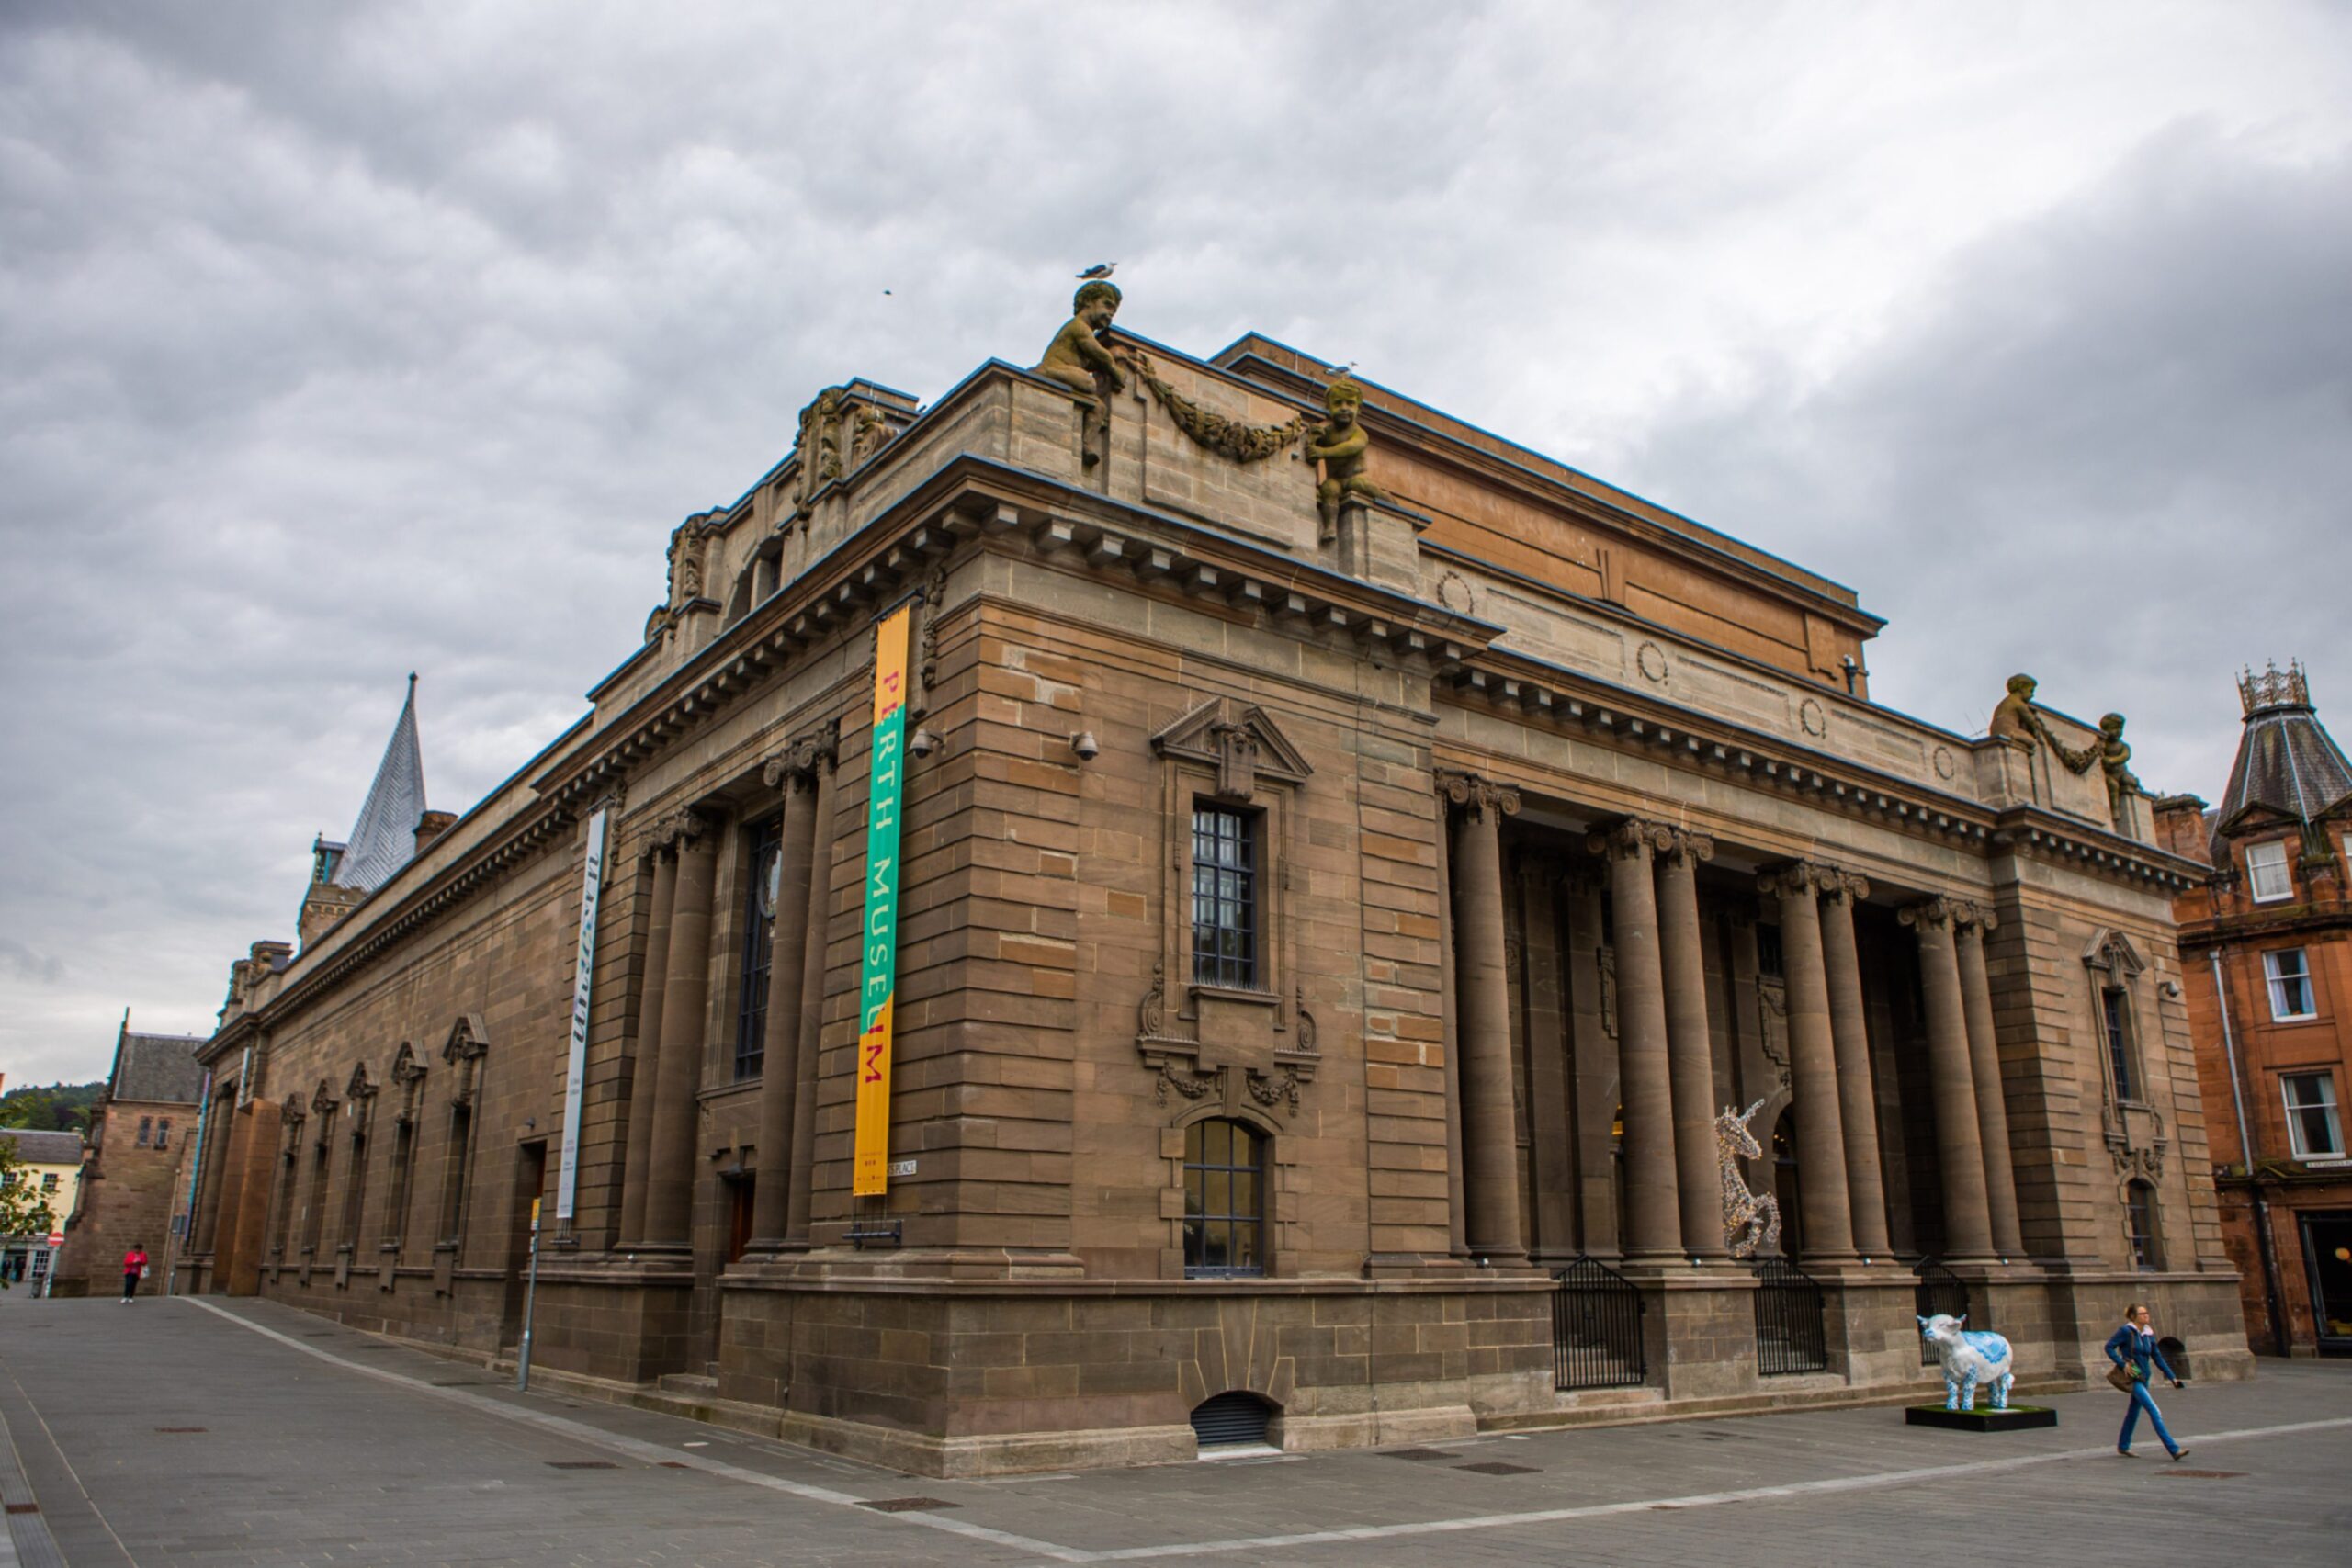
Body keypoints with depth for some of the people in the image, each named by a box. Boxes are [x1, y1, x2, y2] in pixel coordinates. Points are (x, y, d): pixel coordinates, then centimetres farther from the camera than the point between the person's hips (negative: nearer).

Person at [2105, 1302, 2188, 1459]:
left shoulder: (2149, 1334, 7)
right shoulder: (2126, 1331, -12)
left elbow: (2157, 1357, 12)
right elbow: (2109, 1347, -12)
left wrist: (2172, 1377, 8)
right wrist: (2123, 1364, -20)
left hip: (2144, 1378, 7)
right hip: (2133, 1378, -7)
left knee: (2133, 1412, 17)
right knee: (2155, 1412, -14)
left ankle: (2123, 1446, 30)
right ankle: (2174, 1449, -16)